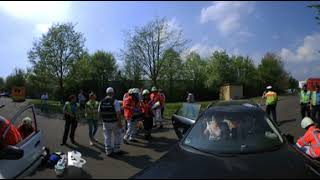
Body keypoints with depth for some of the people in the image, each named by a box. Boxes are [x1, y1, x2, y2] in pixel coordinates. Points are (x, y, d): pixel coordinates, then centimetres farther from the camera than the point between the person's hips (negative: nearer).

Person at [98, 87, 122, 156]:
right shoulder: (115, 101, -15)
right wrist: (119, 122, -15)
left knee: (107, 137, 13)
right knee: (117, 135, 15)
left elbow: (99, 112, 7)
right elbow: (118, 113, -20)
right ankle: (116, 149, 21)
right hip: (114, 122, -4)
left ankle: (108, 151, 20)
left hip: (105, 122, 4)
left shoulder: (102, 102, 1)